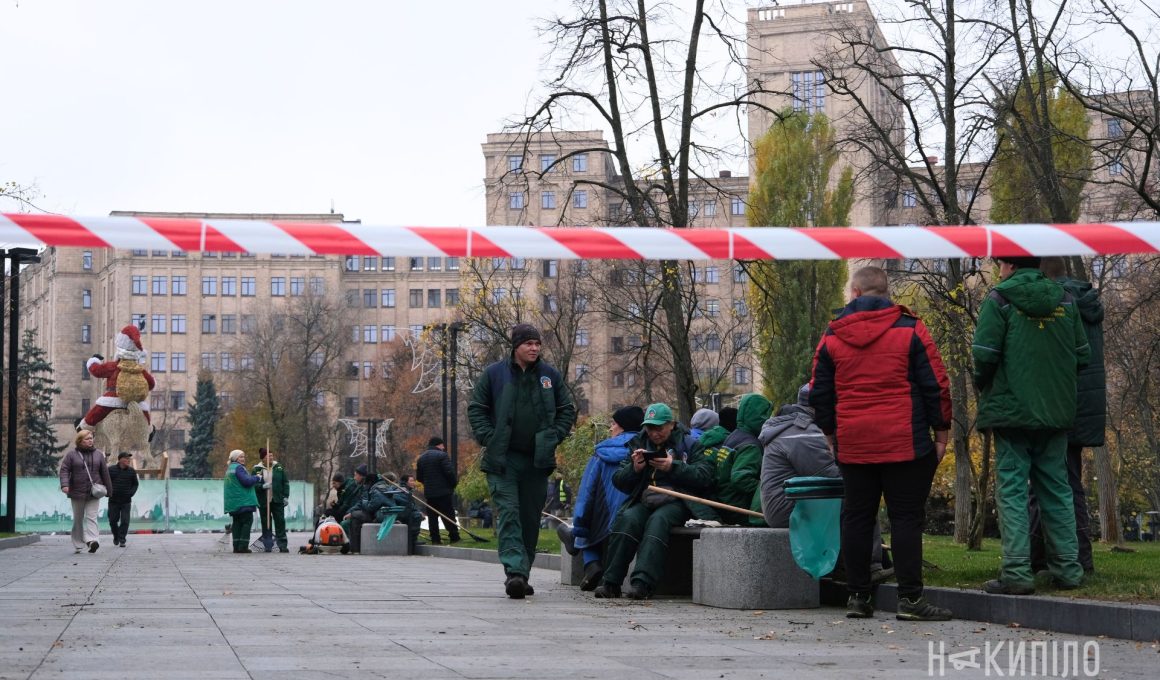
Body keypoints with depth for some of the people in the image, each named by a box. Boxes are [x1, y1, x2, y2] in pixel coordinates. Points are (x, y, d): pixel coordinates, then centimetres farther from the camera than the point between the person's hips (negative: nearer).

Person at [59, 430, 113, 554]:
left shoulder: (98, 454, 9)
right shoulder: (72, 455, 1)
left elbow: (104, 472, 12)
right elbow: (64, 470, -4)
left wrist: (108, 488, 13)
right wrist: (65, 485, -20)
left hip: (94, 493, 1)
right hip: (77, 492, 0)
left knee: (91, 517, -11)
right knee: (78, 519, 8)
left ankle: (92, 540, -24)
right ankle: (77, 545, 15)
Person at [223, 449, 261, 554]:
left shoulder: (229, 469, 19)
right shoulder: (238, 468, -12)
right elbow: (246, 481, -19)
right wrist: (257, 478, -4)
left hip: (233, 501, 9)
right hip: (243, 501, -9)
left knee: (237, 523, 10)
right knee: (247, 521, -6)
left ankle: (236, 546, 7)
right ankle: (243, 546, -12)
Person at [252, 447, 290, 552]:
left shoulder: (278, 467, 6)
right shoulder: (256, 469, 2)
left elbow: (285, 482, 8)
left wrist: (285, 496, 0)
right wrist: (262, 486, -18)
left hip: (277, 500, 1)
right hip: (263, 501, -1)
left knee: (280, 522, -2)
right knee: (266, 523, 2)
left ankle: (283, 545, -1)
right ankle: (267, 546, 8)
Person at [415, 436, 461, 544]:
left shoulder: (421, 458, 12)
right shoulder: (442, 455, -10)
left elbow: (419, 477, 14)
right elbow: (450, 472, -16)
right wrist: (454, 482, -1)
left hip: (429, 492, 5)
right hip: (444, 491, -5)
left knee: (432, 516, 6)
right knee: (449, 515, -1)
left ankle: (435, 539, 3)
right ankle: (454, 537, -1)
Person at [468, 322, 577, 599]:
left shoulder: (551, 376, 8)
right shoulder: (494, 374, 2)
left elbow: (567, 410, 14)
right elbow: (476, 409, 5)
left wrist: (553, 437, 1)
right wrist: (488, 438, -7)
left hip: (537, 461, 3)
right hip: (502, 459, -3)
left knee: (530, 519, 7)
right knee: (508, 514, -14)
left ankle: (521, 575, 16)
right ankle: (515, 571, -24)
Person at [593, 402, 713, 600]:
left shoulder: (688, 444, 9)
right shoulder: (639, 444, 19)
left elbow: (704, 476, -5)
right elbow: (618, 481, 16)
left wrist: (673, 467, -14)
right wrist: (634, 469, -5)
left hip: (675, 502, -3)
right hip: (643, 501, 3)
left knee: (658, 520, -35)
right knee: (627, 519, -28)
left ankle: (642, 583, -46)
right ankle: (610, 582, -31)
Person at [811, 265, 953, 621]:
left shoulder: (831, 336, 6)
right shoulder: (910, 329, -1)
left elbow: (820, 394, 11)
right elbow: (936, 385, -2)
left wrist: (831, 433, 22)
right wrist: (941, 432, 6)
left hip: (853, 445, 3)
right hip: (905, 444, -3)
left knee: (857, 518, 9)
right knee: (906, 518, -1)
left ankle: (857, 597, 11)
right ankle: (910, 598, -5)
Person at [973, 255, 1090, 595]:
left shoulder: (999, 299, -7)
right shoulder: (1065, 300, 8)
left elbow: (984, 354, -14)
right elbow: (1083, 354, 8)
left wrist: (982, 385, 6)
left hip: (1011, 411, -5)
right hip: (1057, 412, 5)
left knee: (1012, 489, -2)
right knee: (1056, 488, 13)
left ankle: (1016, 571, -8)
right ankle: (1068, 568, 13)